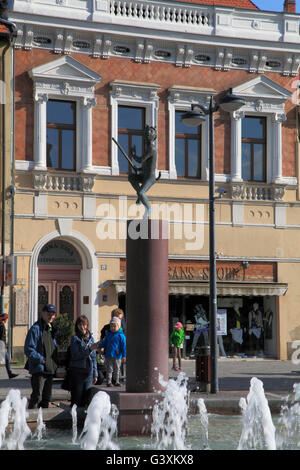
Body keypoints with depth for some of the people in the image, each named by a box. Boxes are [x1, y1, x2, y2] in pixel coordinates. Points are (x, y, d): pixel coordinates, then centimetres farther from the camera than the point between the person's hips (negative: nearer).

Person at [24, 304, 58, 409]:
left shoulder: (52, 329, 15)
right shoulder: (35, 329, -10)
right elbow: (28, 350, -16)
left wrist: (55, 364, 10)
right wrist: (41, 359, -19)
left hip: (50, 369, 8)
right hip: (39, 369, -8)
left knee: (46, 397, 12)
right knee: (36, 396, -9)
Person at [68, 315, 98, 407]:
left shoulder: (91, 338, 11)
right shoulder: (75, 338, -3)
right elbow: (75, 356, -13)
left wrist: (95, 374, 12)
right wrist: (89, 349, -21)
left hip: (89, 372, 4)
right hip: (77, 372, -4)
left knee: (86, 400, 5)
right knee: (76, 400, -4)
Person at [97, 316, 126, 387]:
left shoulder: (121, 335, -5)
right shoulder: (108, 334, 8)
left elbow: (123, 346, -6)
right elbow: (104, 343, 18)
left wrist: (124, 356, -10)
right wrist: (100, 345, -1)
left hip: (117, 356, -2)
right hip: (108, 356, 3)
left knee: (117, 370, 8)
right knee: (109, 369, 2)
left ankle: (116, 382, 18)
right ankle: (108, 382, 6)